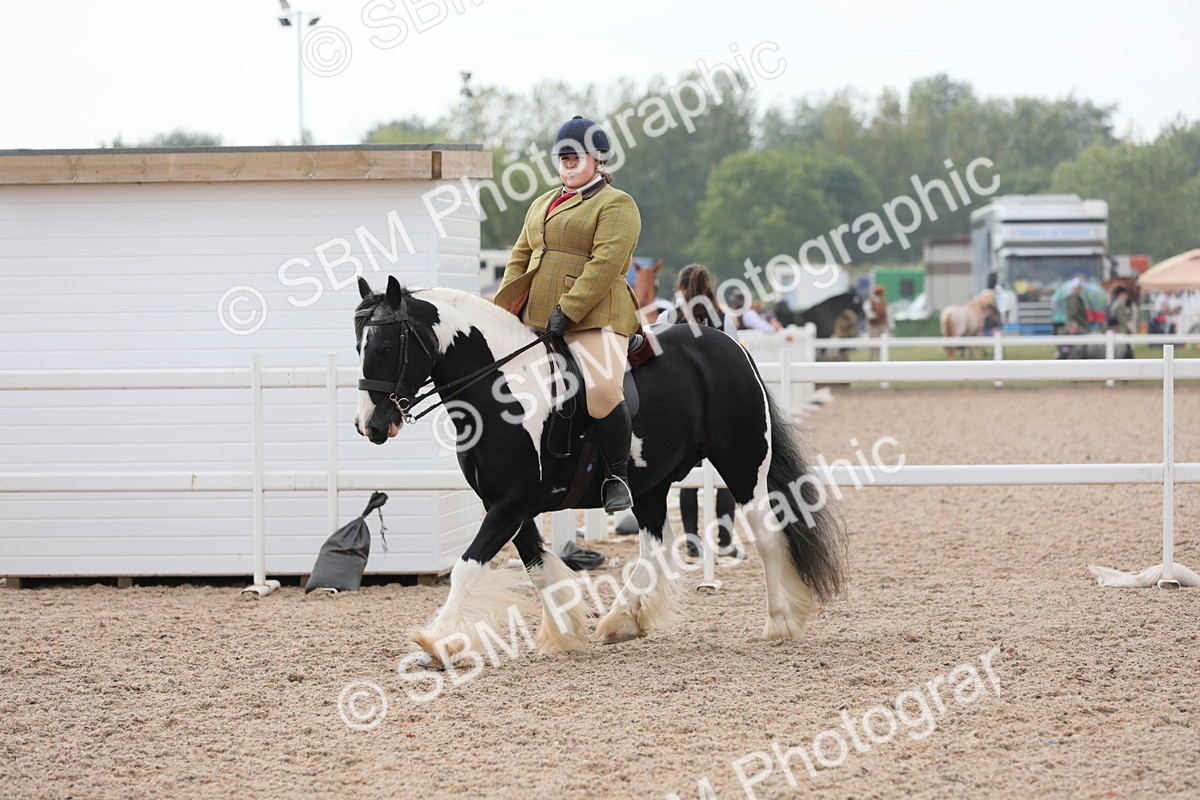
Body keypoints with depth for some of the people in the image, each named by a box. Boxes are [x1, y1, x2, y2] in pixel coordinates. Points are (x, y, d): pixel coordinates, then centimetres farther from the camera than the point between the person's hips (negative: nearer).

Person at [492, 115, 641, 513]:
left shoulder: (616, 205, -3)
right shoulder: (542, 204, 23)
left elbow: (605, 263, -14)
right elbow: (521, 256, 22)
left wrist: (567, 312, -21)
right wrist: (505, 306, 6)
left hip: (592, 317, -8)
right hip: (535, 317, 8)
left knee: (603, 388, -28)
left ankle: (617, 476, -13)